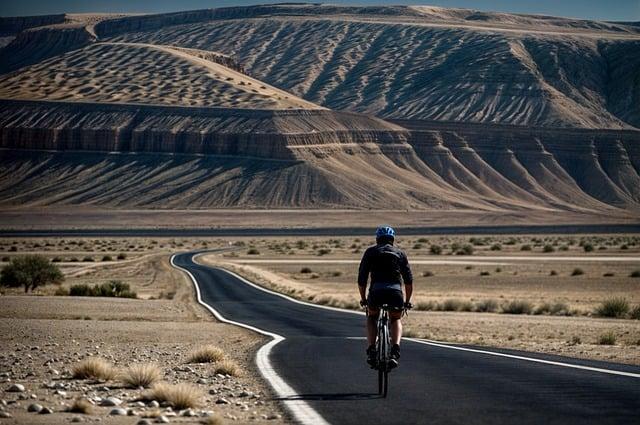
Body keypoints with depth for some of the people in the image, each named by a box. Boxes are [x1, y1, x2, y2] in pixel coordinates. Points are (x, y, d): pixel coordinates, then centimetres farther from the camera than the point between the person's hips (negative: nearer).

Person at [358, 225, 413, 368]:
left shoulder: (370, 252, 20)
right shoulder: (399, 253, 23)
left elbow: (361, 279, 16)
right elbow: (409, 280, 20)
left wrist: (363, 299, 29)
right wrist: (407, 301, 31)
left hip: (376, 292, -1)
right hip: (396, 292, 1)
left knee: (371, 318, 29)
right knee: (396, 320, 28)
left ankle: (371, 350, 8)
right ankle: (395, 350, 3)